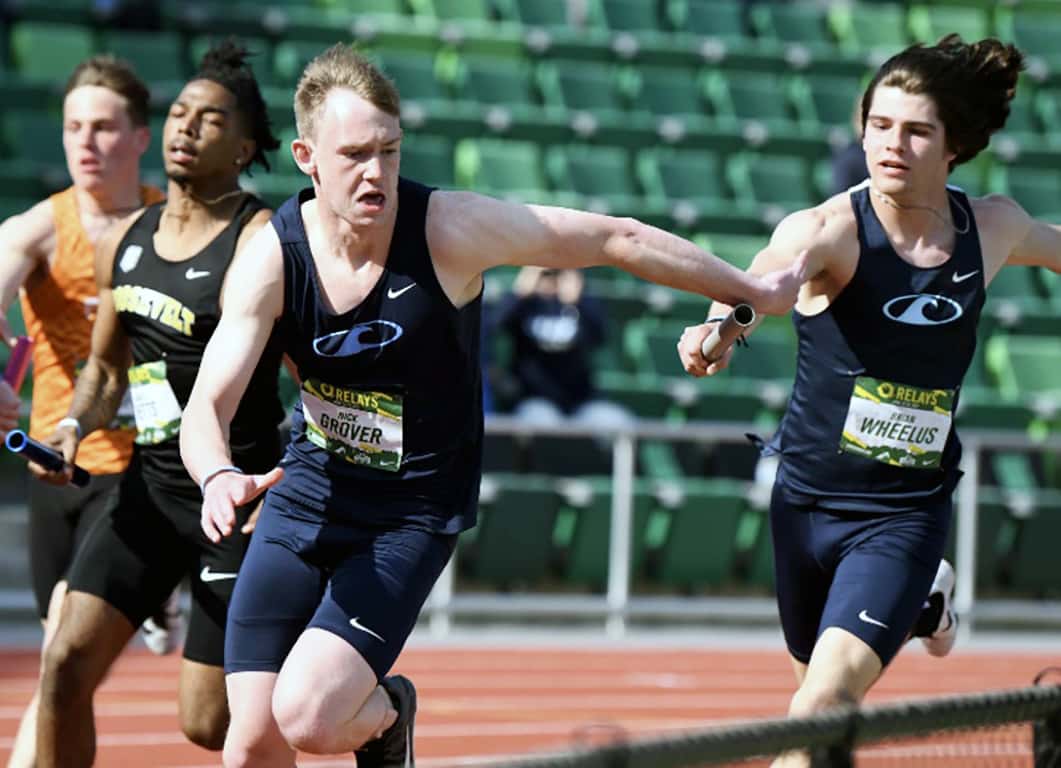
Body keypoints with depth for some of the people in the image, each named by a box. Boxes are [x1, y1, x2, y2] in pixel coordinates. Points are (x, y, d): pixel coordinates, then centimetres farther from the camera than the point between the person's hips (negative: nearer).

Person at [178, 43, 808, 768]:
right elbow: (208, 407, -19)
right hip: (306, 492, 3)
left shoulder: (451, 229, -19)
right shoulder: (273, 256, -13)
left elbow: (615, 238, -8)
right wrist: (219, 477, -42)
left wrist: (753, 291, 1)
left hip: (412, 513, -3)